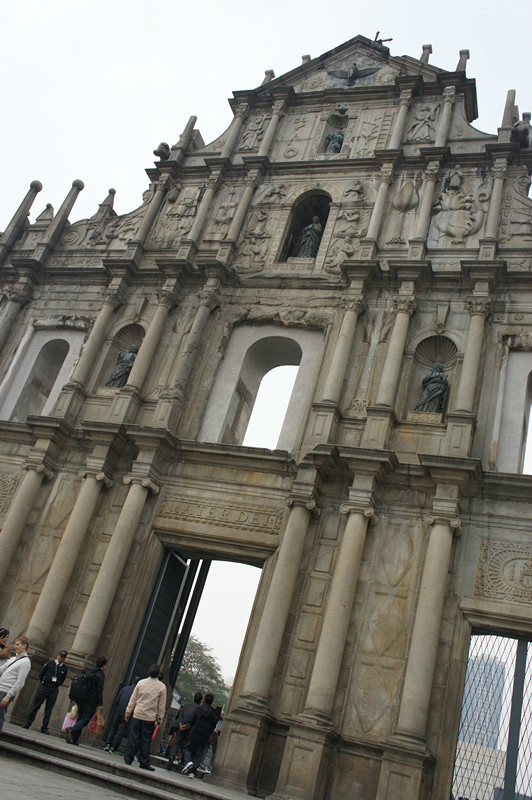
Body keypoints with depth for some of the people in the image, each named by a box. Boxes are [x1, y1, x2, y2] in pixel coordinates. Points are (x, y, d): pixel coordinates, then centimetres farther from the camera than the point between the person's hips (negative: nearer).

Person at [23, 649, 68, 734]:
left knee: (48, 709, 2)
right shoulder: (50, 663, -1)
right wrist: (43, 683, 4)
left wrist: (57, 685, 9)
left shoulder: (65, 668, 4)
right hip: (44, 688, -1)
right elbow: (41, 674, 5)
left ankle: (44, 728, 8)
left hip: (54, 690, 1)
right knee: (36, 706, 2)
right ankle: (28, 723, 12)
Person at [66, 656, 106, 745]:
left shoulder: (89, 672, 16)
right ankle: (72, 730, -23)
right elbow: (100, 689, -13)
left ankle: (74, 739, 9)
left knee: (80, 718, 12)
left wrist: (78, 701, 23)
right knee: (86, 719, -5)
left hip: (82, 700, 8)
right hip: (91, 701, -8)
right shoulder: (101, 674, -6)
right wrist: (101, 703, -11)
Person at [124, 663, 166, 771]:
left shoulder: (141, 683, 0)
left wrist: (128, 713, 12)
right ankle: (144, 762, 10)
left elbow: (133, 699, 4)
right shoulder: (162, 687, -3)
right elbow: (162, 705, 1)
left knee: (133, 738, 9)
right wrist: (159, 719, 9)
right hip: (150, 717, -1)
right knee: (146, 740, 6)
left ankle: (128, 759, 13)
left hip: (137, 715, 1)